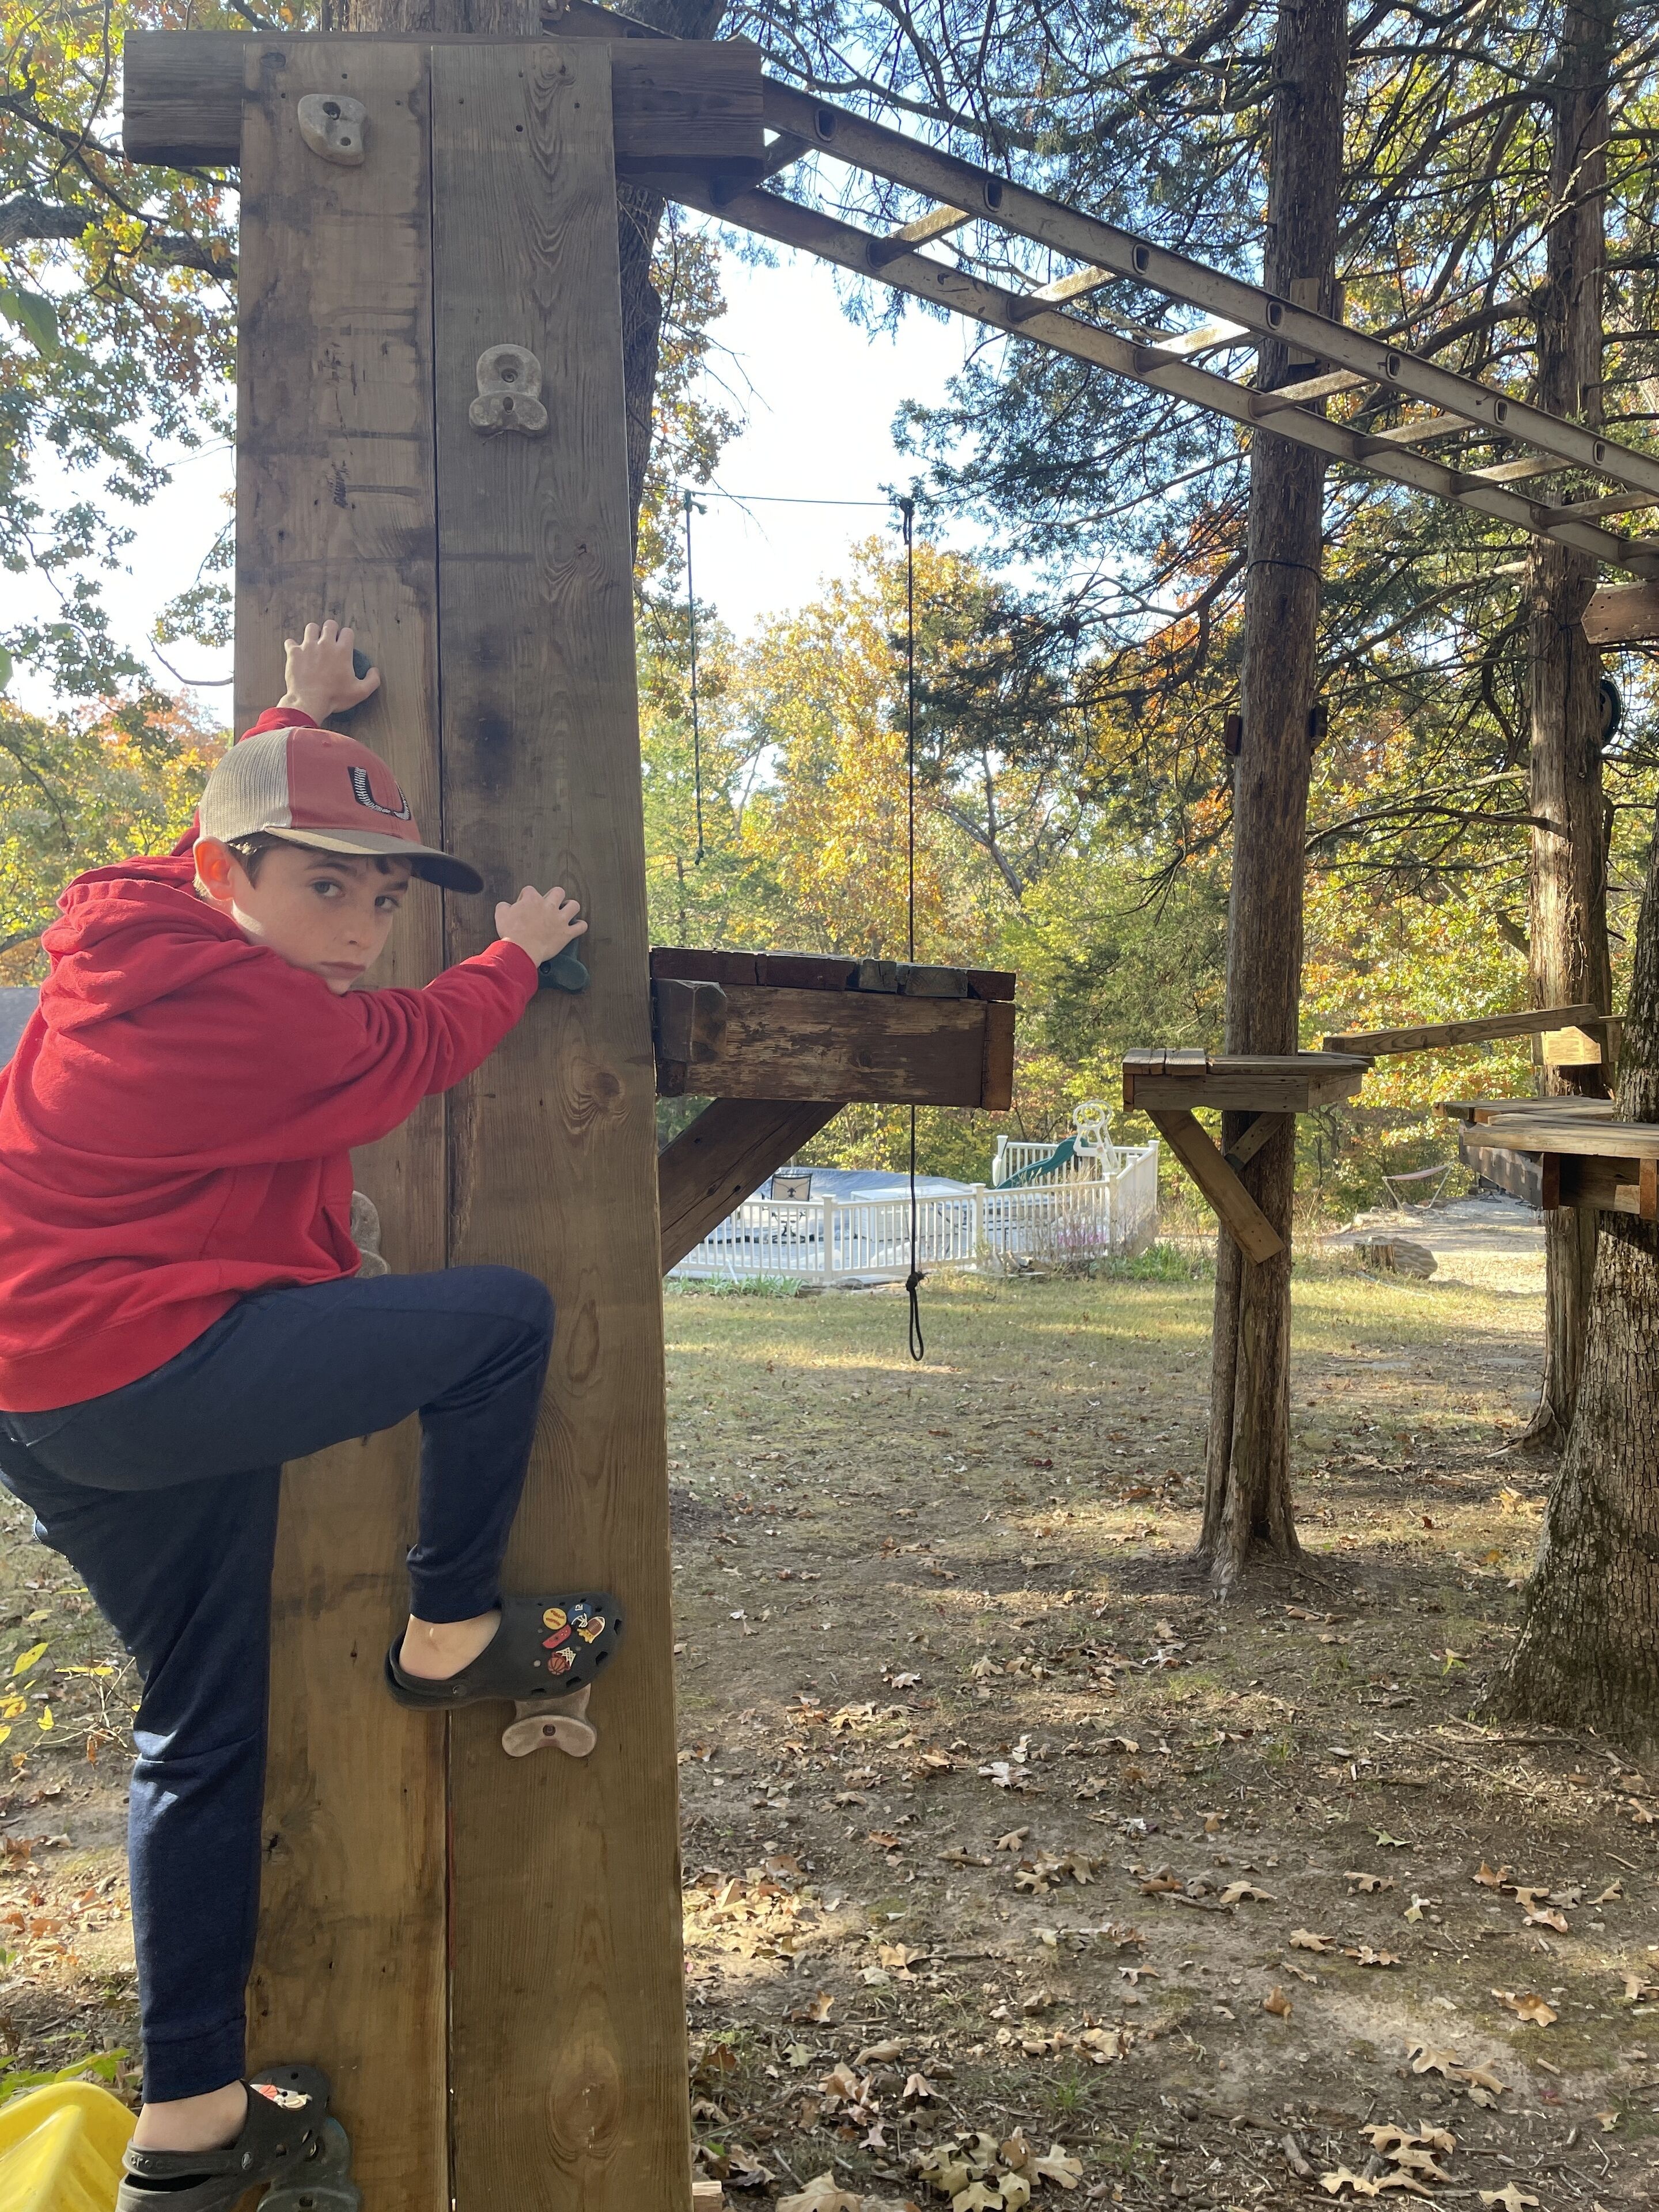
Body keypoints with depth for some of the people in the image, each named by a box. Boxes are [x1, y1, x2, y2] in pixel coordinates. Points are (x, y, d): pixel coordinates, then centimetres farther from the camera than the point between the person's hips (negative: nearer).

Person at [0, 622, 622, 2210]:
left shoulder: (143, 930, 9)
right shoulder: (249, 1008, -18)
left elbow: (226, 827, 32)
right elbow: (421, 1047, -2)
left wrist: (297, 720, 40)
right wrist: (515, 957, 15)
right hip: (146, 1362, -10)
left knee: (203, 1738, 17)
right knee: (503, 1316, -8)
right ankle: (449, 1636, 9)